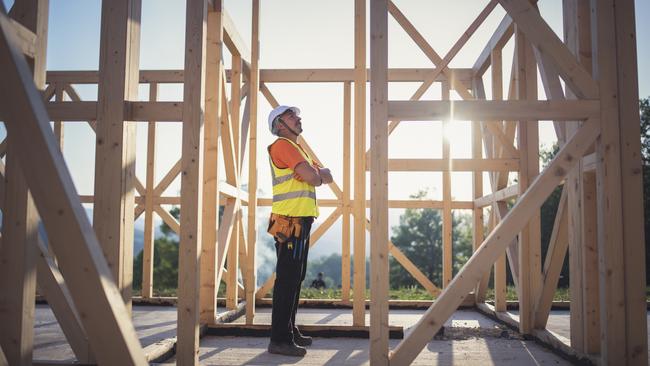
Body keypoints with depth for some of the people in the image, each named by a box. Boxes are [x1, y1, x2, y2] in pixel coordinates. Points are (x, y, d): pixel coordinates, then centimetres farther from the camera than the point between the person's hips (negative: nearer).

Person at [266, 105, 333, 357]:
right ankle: (279, 339, -8)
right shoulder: (282, 145, -7)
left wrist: (315, 174, -2)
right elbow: (312, 177, -18)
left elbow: (327, 177, 19)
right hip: (289, 223, -10)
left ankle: (289, 331, 22)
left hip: (300, 222, 10)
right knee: (287, 279, -10)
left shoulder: (296, 148, 24)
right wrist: (317, 174, 4)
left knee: (295, 279, 14)